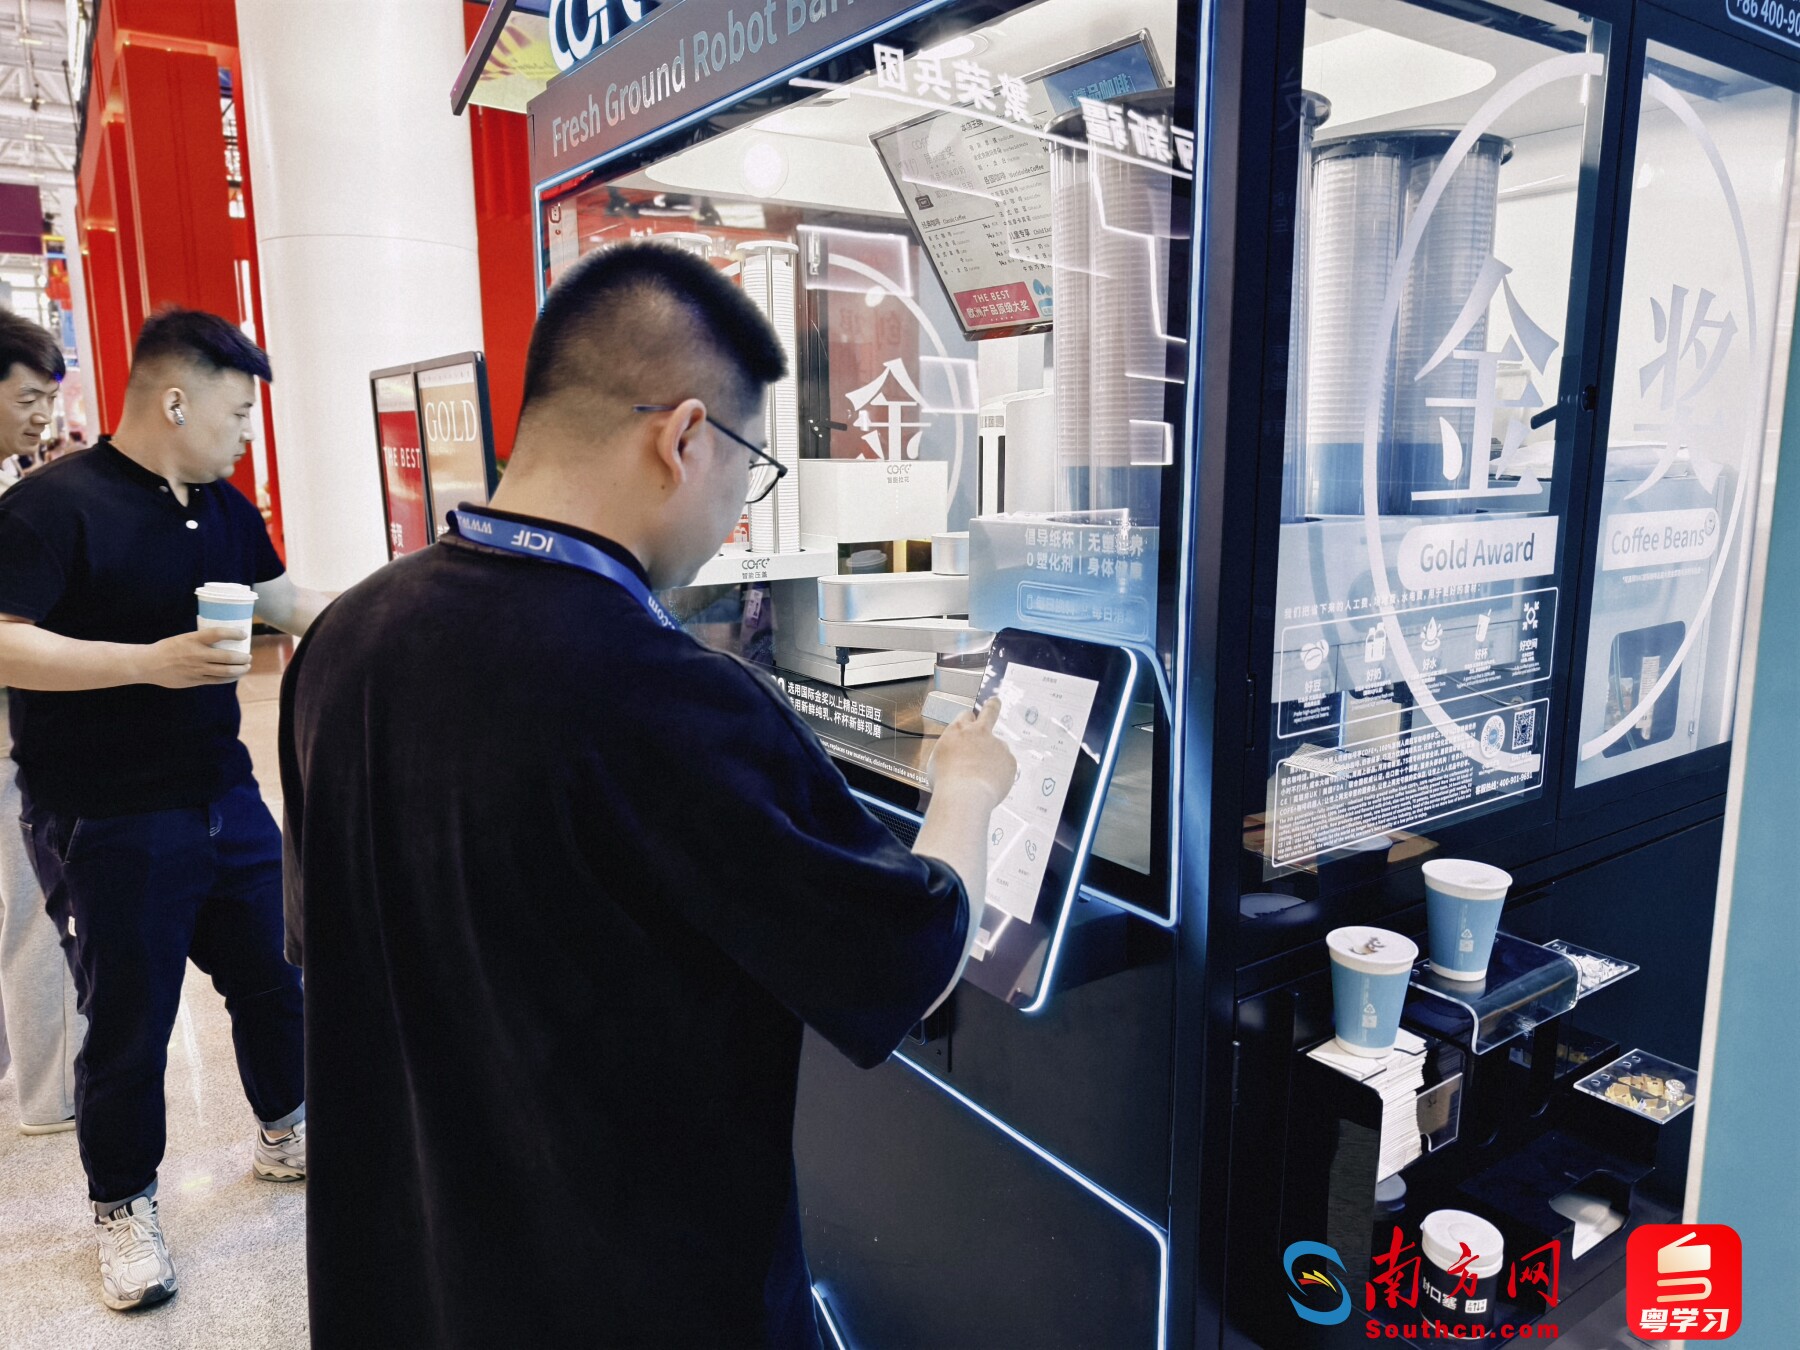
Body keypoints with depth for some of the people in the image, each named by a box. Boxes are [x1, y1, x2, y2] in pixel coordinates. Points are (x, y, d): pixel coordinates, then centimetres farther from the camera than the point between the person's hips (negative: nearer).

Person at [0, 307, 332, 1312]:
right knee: (130, 1022, 6)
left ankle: (287, 1133, 41)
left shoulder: (225, 510, 8)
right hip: (106, 824, -7)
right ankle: (126, 1207, 29)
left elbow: (291, 604, 20)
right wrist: (150, 662, -30)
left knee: (274, 971, 17)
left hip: (224, 795, 7)